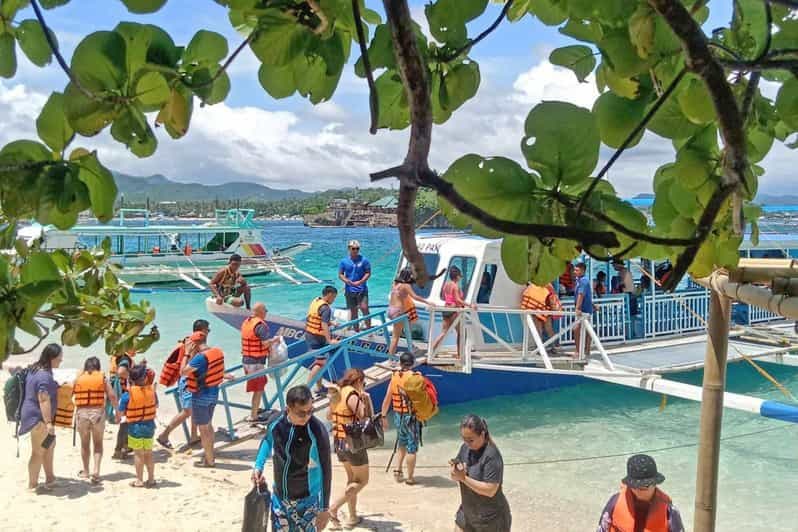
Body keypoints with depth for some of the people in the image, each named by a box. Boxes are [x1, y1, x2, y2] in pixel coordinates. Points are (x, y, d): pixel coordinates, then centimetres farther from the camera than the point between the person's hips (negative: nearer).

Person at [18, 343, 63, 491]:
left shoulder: (35, 369, 9)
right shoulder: (45, 376, -22)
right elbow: (44, 400, -27)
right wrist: (49, 422, -29)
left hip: (33, 415, 10)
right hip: (38, 417, -10)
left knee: (50, 444, 19)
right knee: (38, 452, -1)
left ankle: (50, 478, 24)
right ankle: (32, 485, 8)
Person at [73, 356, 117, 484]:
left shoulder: (78, 378, 6)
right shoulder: (102, 378, 3)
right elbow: (112, 396, -4)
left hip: (82, 412, 1)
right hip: (98, 412, -1)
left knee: (85, 443, 15)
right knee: (98, 443, 9)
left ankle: (86, 471, 26)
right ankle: (96, 470, -7)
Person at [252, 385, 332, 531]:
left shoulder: (317, 432, -23)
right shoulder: (276, 422, -11)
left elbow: (325, 471, -15)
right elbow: (267, 441, 14)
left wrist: (324, 507, -13)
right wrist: (258, 466, 2)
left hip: (306, 500, -4)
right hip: (279, 497, 4)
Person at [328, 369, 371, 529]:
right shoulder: (353, 395, -19)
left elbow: (330, 416, 18)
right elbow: (367, 418, -18)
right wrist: (367, 398, -12)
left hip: (338, 442, 8)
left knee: (352, 478, 21)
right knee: (362, 480, 6)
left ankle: (353, 517, 24)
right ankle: (334, 507, -6)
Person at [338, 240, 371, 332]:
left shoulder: (364, 260, -2)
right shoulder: (344, 261, 3)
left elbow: (368, 273, -1)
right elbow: (340, 275, 5)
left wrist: (360, 282, -16)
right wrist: (347, 281, -15)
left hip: (362, 289, -2)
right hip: (349, 290, 2)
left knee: (364, 308, -11)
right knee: (353, 311, 9)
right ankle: (356, 330, 19)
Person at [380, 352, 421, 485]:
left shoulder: (394, 377, 1)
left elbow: (387, 398, 2)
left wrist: (384, 416, 8)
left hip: (398, 415, 4)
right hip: (411, 416, -4)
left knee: (402, 443, 24)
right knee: (412, 447, 6)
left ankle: (398, 469, 15)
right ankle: (410, 477, 12)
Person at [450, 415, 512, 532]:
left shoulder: (491, 455, -26)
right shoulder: (465, 448, -3)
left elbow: (490, 490, -29)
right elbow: (454, 474, 3)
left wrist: (464, 478, -29)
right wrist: (455, 472, -20)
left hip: (490, 518, -7)